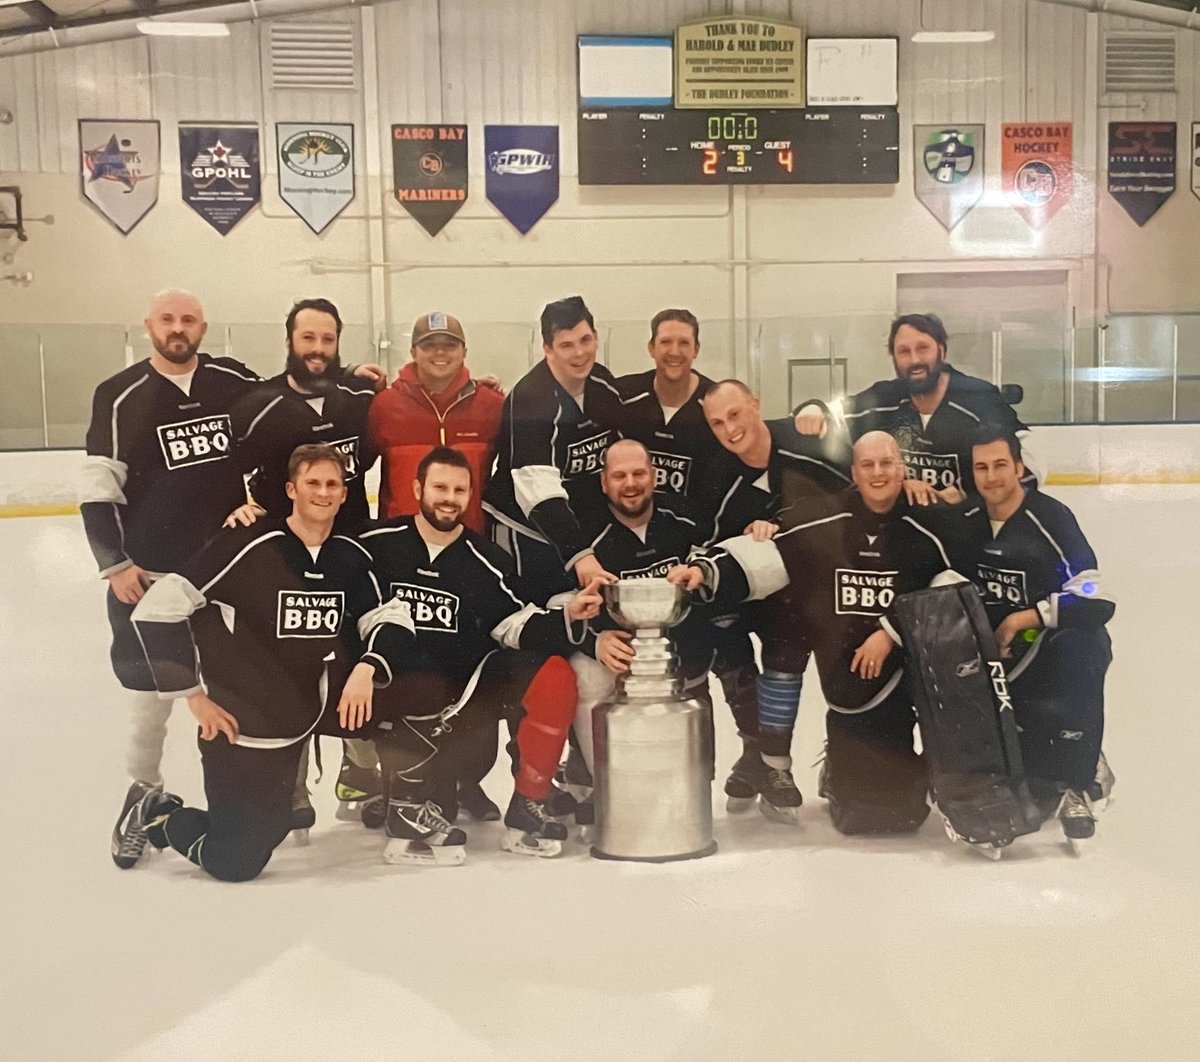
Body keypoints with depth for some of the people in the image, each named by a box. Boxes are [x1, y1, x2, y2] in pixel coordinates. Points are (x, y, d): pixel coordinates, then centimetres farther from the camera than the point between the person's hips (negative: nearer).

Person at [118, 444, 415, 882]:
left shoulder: (351, 557, 0)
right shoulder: (249, 545, -19)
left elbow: (391, 619, 1)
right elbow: (158, 608, -20)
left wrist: (366, 667, -20)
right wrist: (195, 694, -15)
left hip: (306, 712, 5)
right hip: (240, 725, -5)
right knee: (233, 862, -2)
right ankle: (155, 814, 24)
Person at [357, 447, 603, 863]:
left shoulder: (487, 561, 4)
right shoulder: (375, 545, -2)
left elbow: (514, 625, -2)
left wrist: (566, 618, -19)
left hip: (467, 681, 4)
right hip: (394, 683, -4)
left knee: (554, 675, -18)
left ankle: (527, 808, -7)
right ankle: (409, 805, -5)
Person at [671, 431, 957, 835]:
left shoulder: (923, 529, -4)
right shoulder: (822, 521, -6)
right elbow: (760, 556, -11)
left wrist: (890, 632, -10)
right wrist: (706, 569, -27)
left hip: (897, 673, 0)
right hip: (843, 677, 0)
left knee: (895, 809, 0)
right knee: (854, 812, 1)